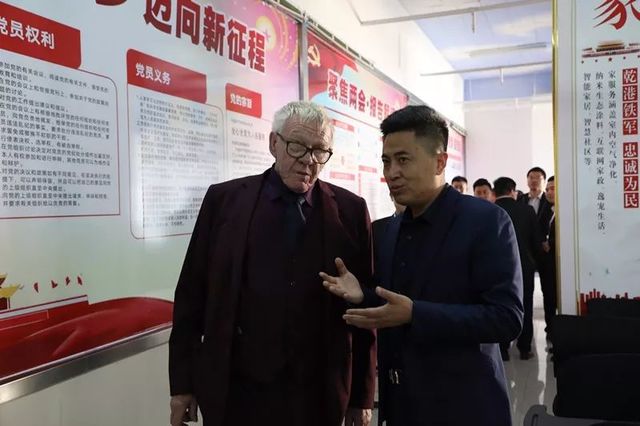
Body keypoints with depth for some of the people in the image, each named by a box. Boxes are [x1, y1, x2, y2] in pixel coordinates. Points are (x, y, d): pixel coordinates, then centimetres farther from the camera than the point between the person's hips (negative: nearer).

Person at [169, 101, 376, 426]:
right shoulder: (224, 199, -2)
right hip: (233, 392, 0)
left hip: (318, 396, 0)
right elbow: (192, 294, 1)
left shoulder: (350, 211, -1)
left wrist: (362, 395, 3)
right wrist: (182, 383, 1)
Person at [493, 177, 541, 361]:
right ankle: (525, 349, 17)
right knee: (525, 307, 12)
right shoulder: (527, 210, -5)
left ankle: (502, 350, 10)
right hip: (524, 265, 1)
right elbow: (536, 241, -3)